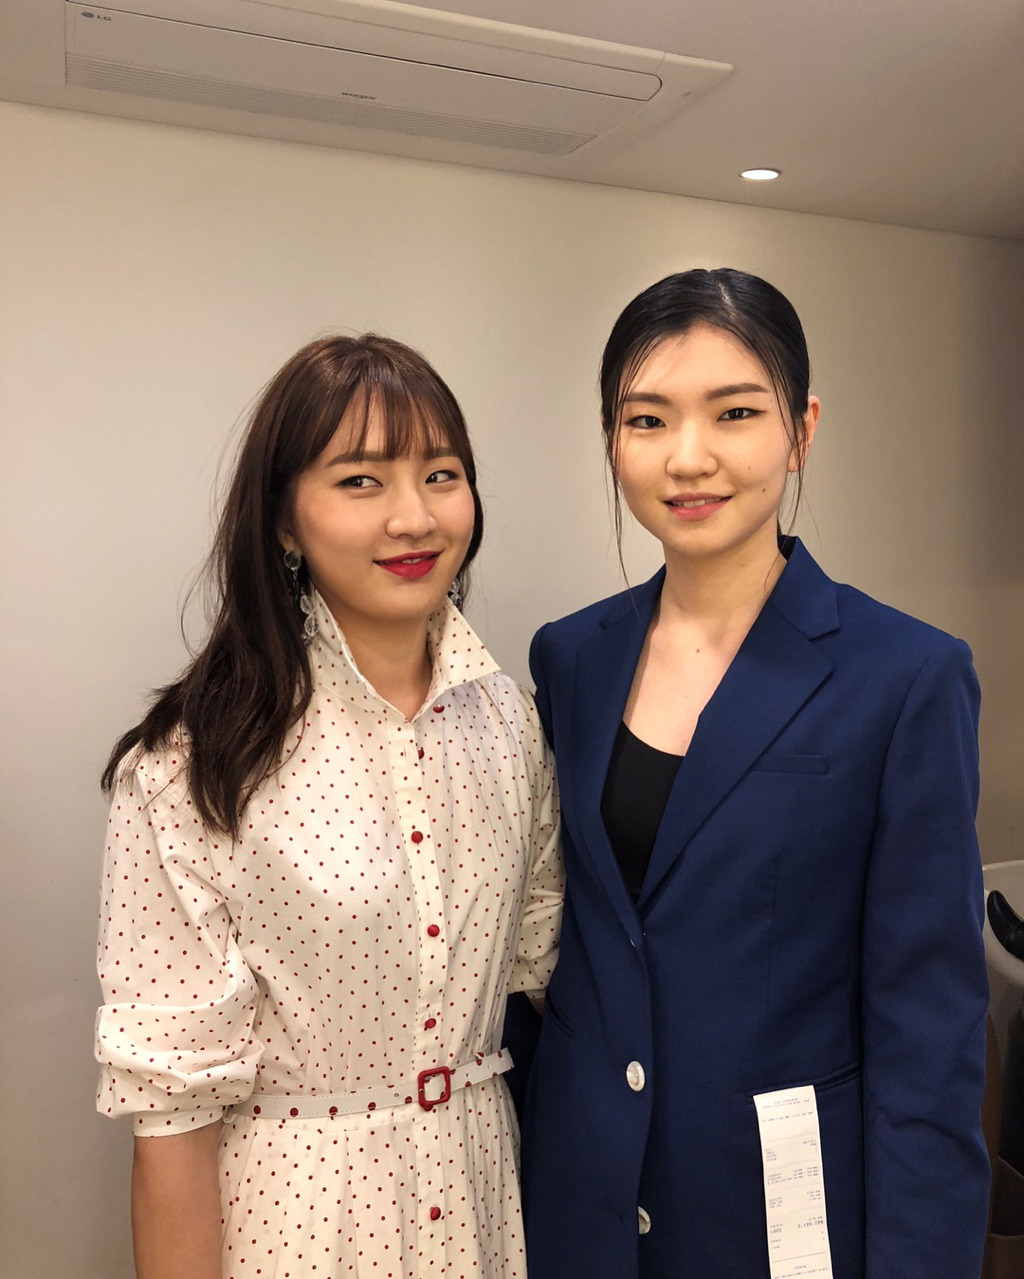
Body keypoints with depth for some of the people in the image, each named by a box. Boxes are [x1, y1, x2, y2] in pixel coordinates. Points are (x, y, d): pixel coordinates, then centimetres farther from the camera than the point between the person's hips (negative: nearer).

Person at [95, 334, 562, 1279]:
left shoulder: (505, 715, -5)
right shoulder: (191, 765, -19)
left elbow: (537, 960, 6)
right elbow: (173, 1090, -14)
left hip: (482, 1190, 5)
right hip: (290, 1203, -4)